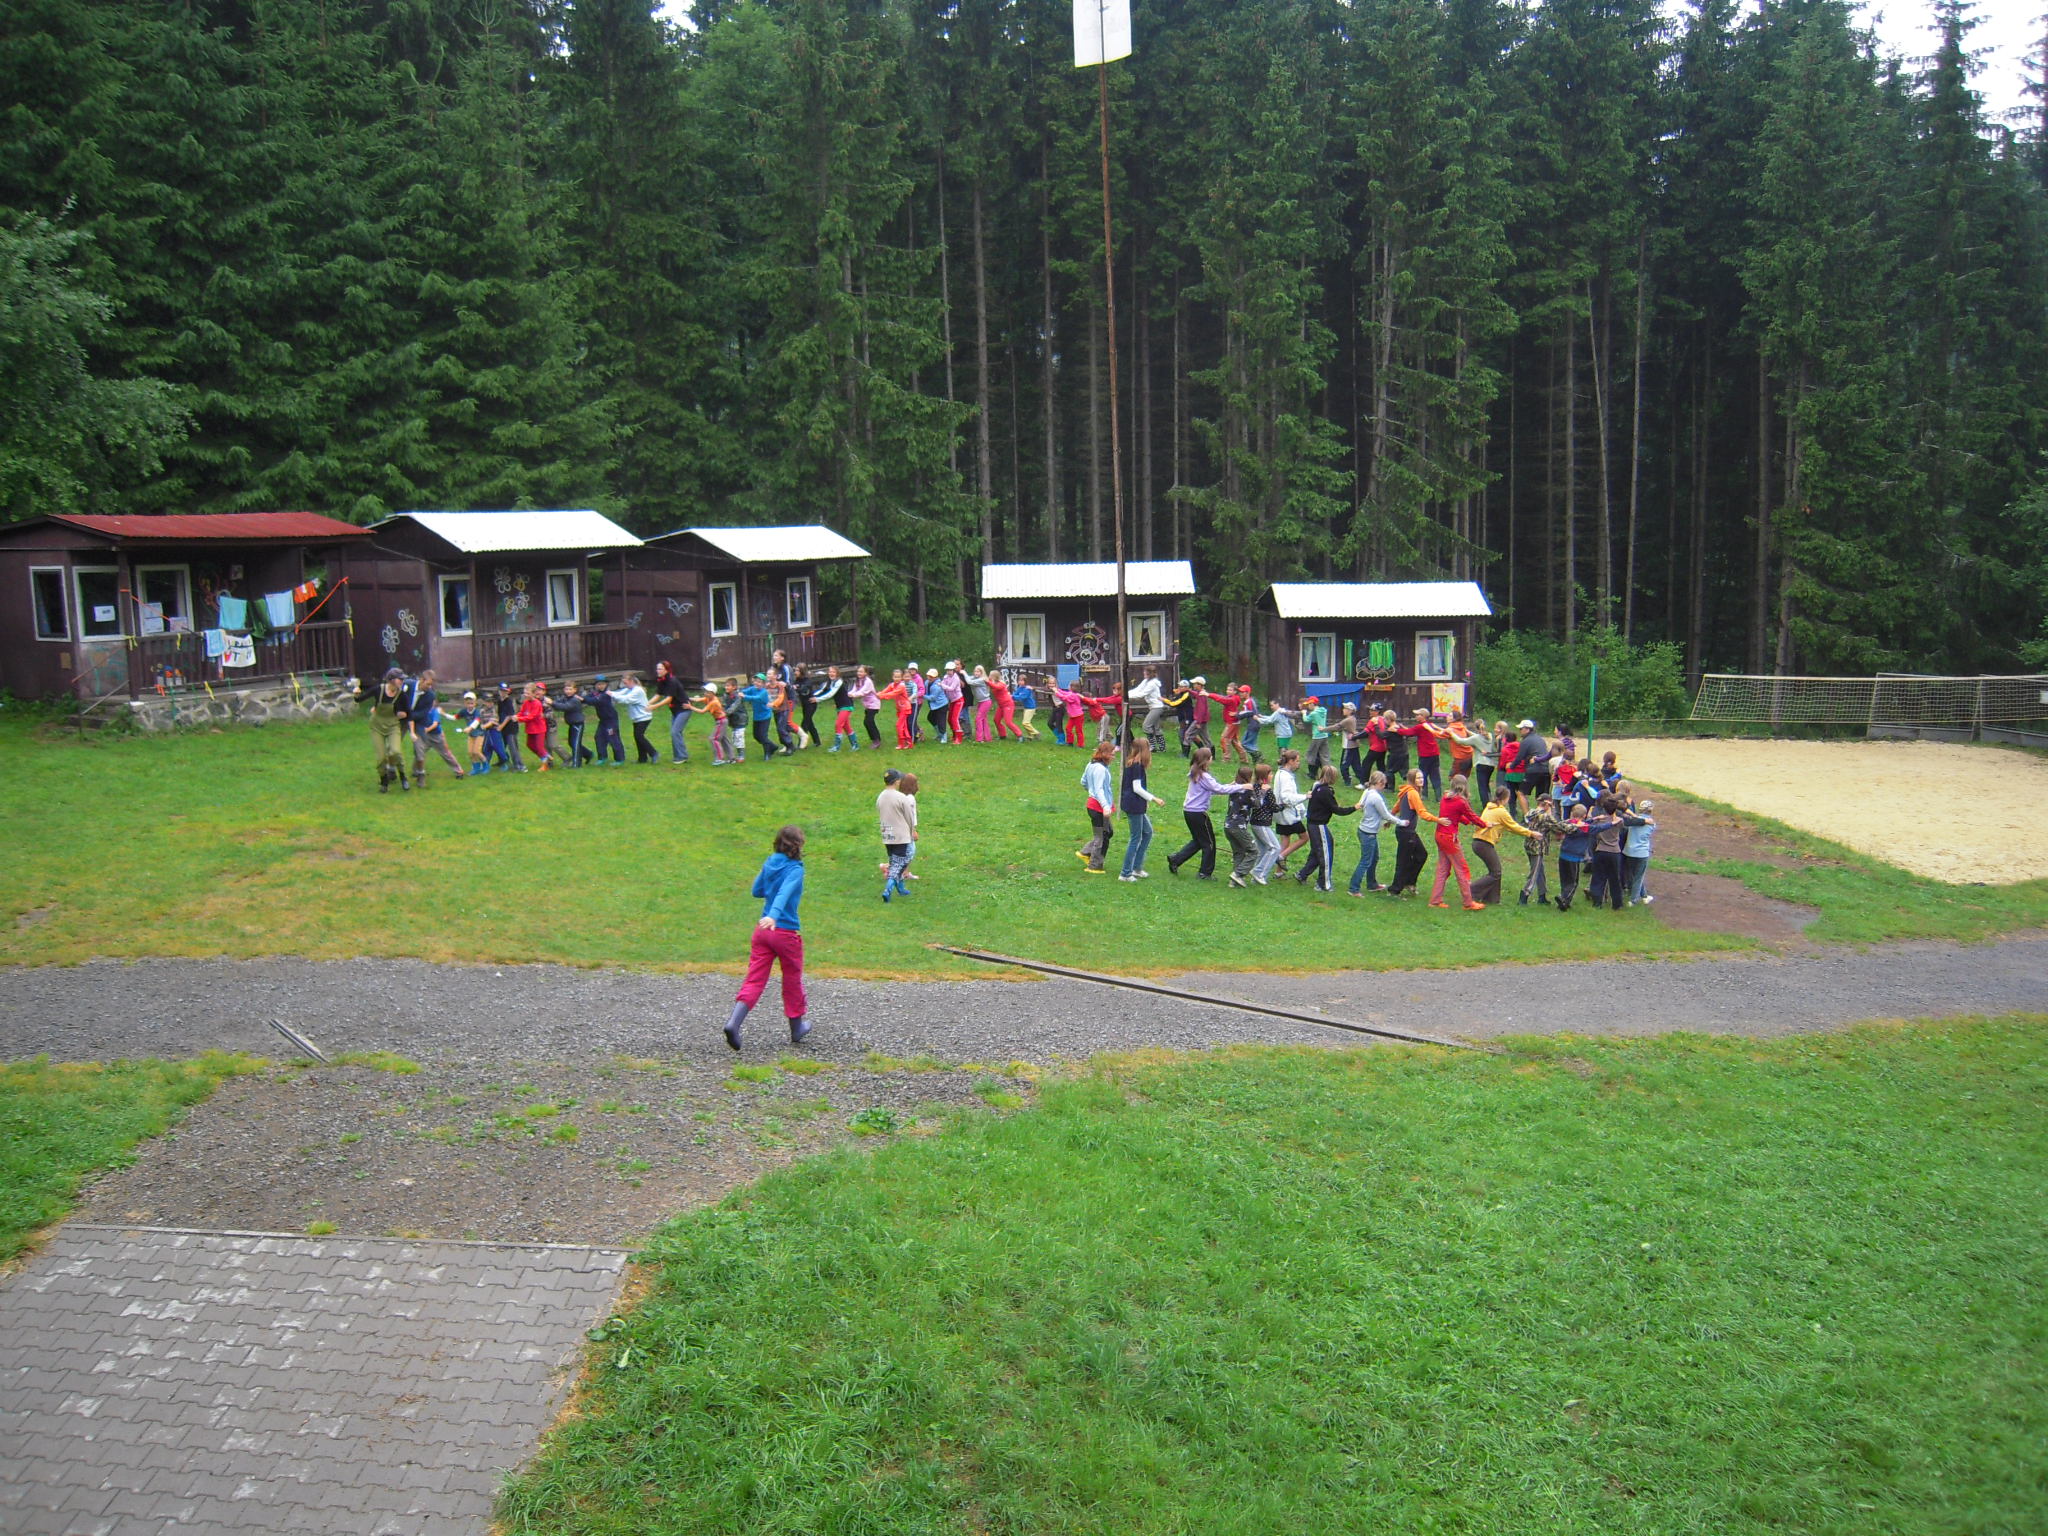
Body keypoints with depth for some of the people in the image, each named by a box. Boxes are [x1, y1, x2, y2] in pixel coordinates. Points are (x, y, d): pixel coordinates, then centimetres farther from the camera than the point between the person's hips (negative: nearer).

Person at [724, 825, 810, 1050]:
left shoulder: (769, 864, 7)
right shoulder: (795, 869, -12)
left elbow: (756, 890, 20)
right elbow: (785, 893, -29)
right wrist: (774, 915, -42)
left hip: (762, 929, 5)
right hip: (787, 932, -5)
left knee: (754, 980, 2)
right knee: (793, 980, 13)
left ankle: (734, 1022, -17)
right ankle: (797, 1028, 28)